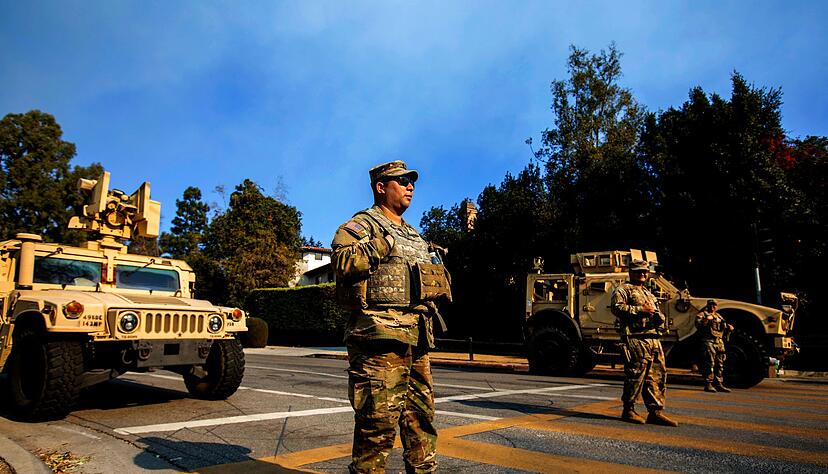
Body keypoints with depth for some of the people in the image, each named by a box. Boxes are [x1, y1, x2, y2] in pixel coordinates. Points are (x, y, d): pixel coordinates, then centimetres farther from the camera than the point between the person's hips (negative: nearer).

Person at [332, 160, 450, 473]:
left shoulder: (413, 234, 25)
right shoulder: (362, 224, -1)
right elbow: (343, 261, -20)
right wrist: (385, 243, -18)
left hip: (417, 339, 9)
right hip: (381, 334, -8)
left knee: (422, 418, 16)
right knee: (378, 422, -7)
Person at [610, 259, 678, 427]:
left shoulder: (648, 293, 29)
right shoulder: (623, 289, 4)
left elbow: (660, 316, 29)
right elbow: (616, 307, -14)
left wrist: (658, 316, 3)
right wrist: (641, 310, -15)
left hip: (654, 339, 8)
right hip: (636, 339, -8)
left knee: (658, 375, 6)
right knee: (635, 375, -7)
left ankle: (656, 412, 12)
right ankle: (628, 410, 4)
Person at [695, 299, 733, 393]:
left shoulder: (719, 317, 24)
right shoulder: (703, 314, 4)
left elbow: (724, 332, 26)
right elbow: (698, 325, -13)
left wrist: (728, 329, 5)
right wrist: (706, 320, -29)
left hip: (720, 343, 7)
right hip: (708, 341, -7)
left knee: (719, 364, 9)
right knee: (709, 363, -11)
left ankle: (718, 384, 17)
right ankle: (708, 384, -9)